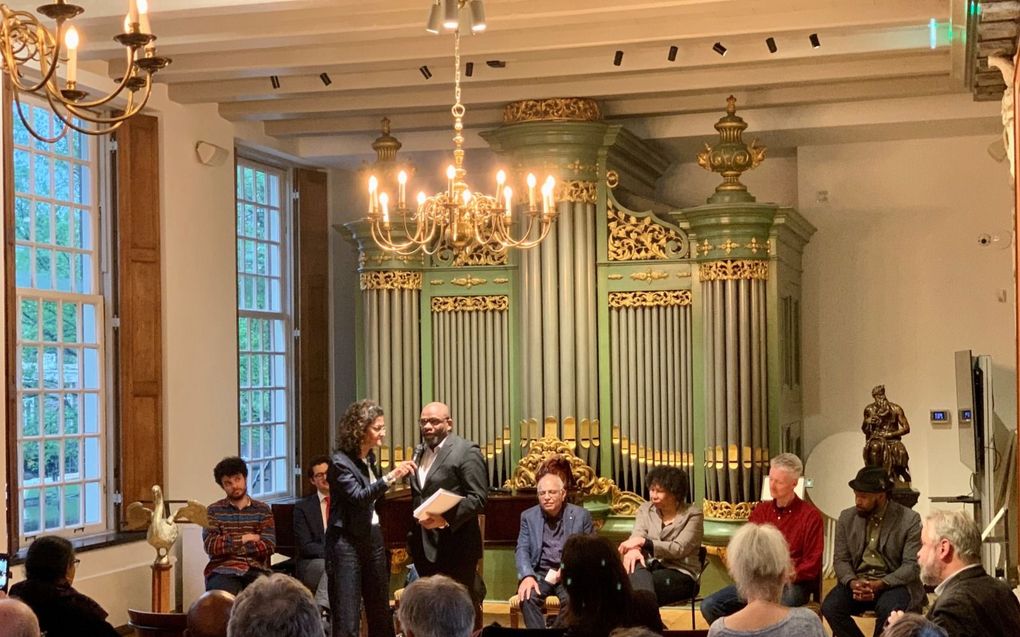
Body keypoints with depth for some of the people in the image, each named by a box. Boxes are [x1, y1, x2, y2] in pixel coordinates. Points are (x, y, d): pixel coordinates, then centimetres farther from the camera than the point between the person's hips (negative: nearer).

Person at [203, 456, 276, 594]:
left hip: (256, 571, 2)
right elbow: (210, 545, -3)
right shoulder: (214, 510, 12)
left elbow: (269, 546, 0)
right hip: (223, 571, -1)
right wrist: (243, 539, 0)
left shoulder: (263, 510, 14)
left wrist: (228, 544, -1)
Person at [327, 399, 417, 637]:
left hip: (373, 537, 8)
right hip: (347, 541, -8)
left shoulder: (369, 457, 9)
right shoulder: (341, 462, -15)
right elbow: (358, 496, -28)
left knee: (381, 612, 12)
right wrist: (390, 477, -36)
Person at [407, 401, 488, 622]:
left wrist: (446, 519, -25)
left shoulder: (466, 451, -8)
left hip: (455, 546, -7)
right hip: (425, 546, 7)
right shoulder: (419, 451, 16)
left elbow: (478, 498, -15)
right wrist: (414, 535, 12)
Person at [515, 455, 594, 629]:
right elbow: (522, 550, 1)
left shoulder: (581, 515, 5)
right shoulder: (528, 516, 10)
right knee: (527, 597, -31)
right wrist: (527, 576, -19)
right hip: (539, 572, 1)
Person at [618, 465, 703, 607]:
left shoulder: (692, 515, 0)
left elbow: (679, 549, -12)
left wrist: (643, 542, -22)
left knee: (639, 581, -35)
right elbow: (636, 537, -5)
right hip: (651, 567, 3)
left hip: (681, 574, -3)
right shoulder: (645, 509, 13)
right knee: (636, 568, -37)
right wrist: (633, 549, -31)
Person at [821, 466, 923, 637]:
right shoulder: (847, 517, 6)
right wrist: (853, 582, -17)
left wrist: (879, 584, -24)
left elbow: (912, 565, -10)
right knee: (830, 607, -25)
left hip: (893, 583, -3)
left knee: (888, 610, -35)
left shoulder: (909, 520, -6)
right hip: (856, 582, 3)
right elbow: (840, 560, 5)